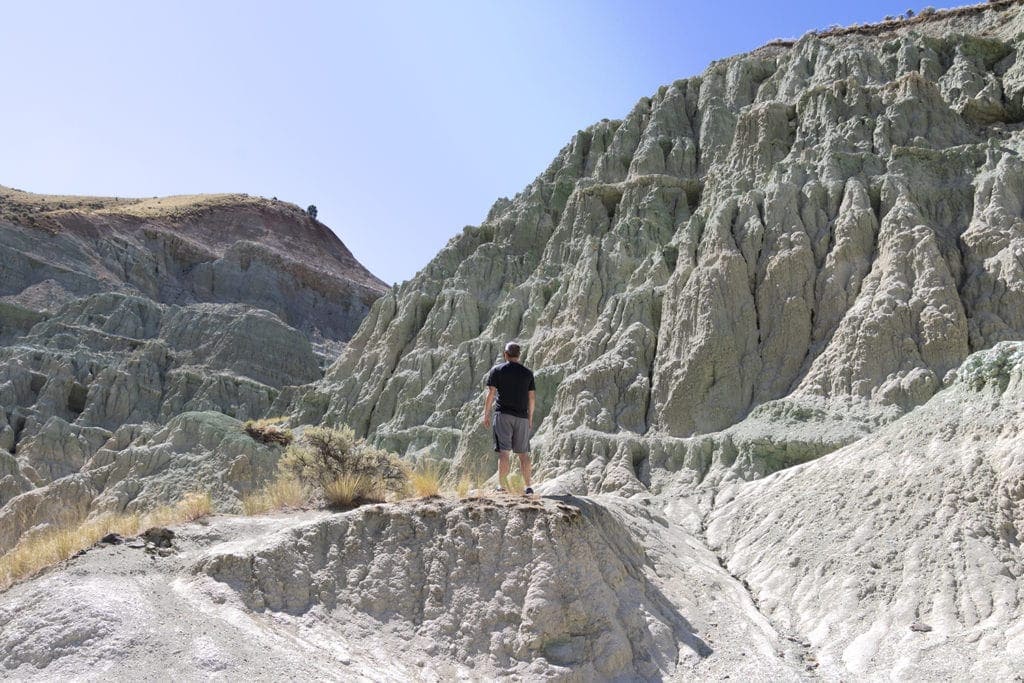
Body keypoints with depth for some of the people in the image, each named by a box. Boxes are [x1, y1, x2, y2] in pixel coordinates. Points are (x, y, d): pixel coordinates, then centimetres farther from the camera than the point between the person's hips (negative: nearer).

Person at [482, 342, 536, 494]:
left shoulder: (497, 370, 0)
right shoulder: (527, 372, 9)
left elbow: (491, 393, -4)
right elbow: (532, 397, 10)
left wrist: (486, 414, 2)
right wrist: (530, 417, 19)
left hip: (503, 414, -3)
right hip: (522, 416, 3)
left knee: (503, 452, -4)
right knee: (523, 452, 10)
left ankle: (502, 486, -7)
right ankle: (528, 486, 9)